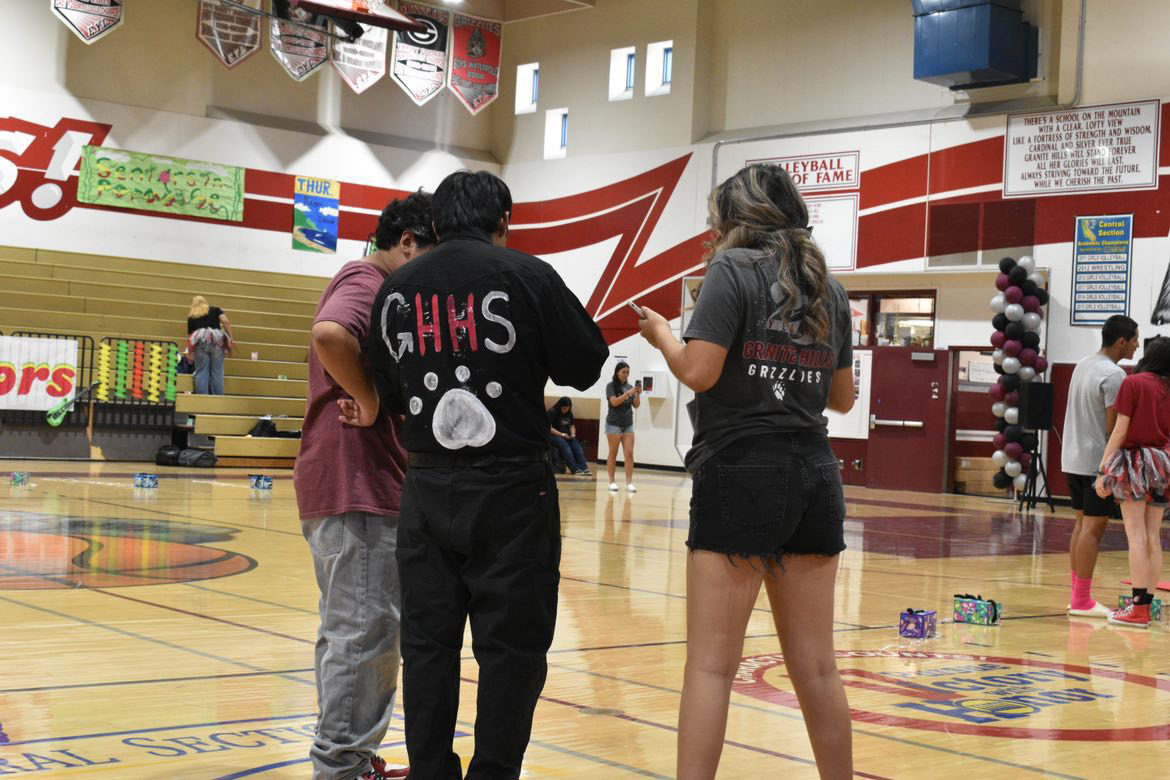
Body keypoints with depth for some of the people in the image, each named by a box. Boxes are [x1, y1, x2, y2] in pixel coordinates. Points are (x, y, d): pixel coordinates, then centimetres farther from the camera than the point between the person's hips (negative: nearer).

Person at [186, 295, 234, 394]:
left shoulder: (192, 316, 24)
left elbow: (190, 334, 28)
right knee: (217, 372, 4)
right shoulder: (215, 310, 22)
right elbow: (226, 322, 5)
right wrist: (231, 339, 5)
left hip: (201, 341, 0)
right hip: (217, 339, 0)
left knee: (201, 372, 5)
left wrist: (190, 353, 36)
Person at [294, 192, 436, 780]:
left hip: (355, 484, 11)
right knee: (364, 631, -6)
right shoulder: (367, 281, -11)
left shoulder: (369, 285, 21)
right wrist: (369, 401, -21)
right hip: (358, 487, -11)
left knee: (349, 630, 16)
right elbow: (330, 334, -32)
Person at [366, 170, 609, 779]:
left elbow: (387, 392, 11)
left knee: (428, 643, 11)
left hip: (427, 489, 4)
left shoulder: (397, 287, 5)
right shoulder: (527, 275, -7)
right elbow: (585, 367, -2)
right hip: (511, 486, -4)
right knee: (511, 648, 4)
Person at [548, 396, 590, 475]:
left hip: (567, 437, 6)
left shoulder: (569, 413, 16)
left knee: (577, 446, -23)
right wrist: (562, 434, -17)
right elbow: (549, 428, -13)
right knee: (565, 446, -34)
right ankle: (576, 469, -40)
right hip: (553, 436, -6)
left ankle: (584, 468, -34)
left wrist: (573, 434, 2)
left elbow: (572, 426, 24)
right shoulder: (552, 412, -6)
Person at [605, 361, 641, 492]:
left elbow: (636, 405, 7)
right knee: (613, 453, 1)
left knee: (629, 453, -5)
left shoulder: (629, 387, 8)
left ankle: (629, 482, -6)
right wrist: (628, 393, -23)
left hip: (628, 424, 4)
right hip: (614, 424, -4)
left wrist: (638, 394, -10)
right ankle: (612, 482, 6)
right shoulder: (611, 386, -4)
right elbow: (614, 402, -16)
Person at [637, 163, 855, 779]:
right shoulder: (828, 288, 14)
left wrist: (661, 333, 4)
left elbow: (698, 372, -14)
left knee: (711, 664, -5)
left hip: (741, 477, -6)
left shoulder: (733, 270, -4)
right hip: (815, 479, 6)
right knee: (815, 666, 12)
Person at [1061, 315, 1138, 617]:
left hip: (1073, 459, 9)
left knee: (1082, 524, 13)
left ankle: (1077, 596, 17)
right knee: (1093, 527, -4)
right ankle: (1082, 602, -2)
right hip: (1098, 462, -9)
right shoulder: (1114, 375, -16)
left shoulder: (1082, 365, 12)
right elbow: (1113, 427, -17)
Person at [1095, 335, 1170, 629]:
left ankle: (1138, 609, -8)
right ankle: (1146, 604, 11)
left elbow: (1120, 430, -11)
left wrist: (1102, 469, -9)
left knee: (1137, 536, -6)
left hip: (1135, 462, -6)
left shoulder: (1134, 383, -7)